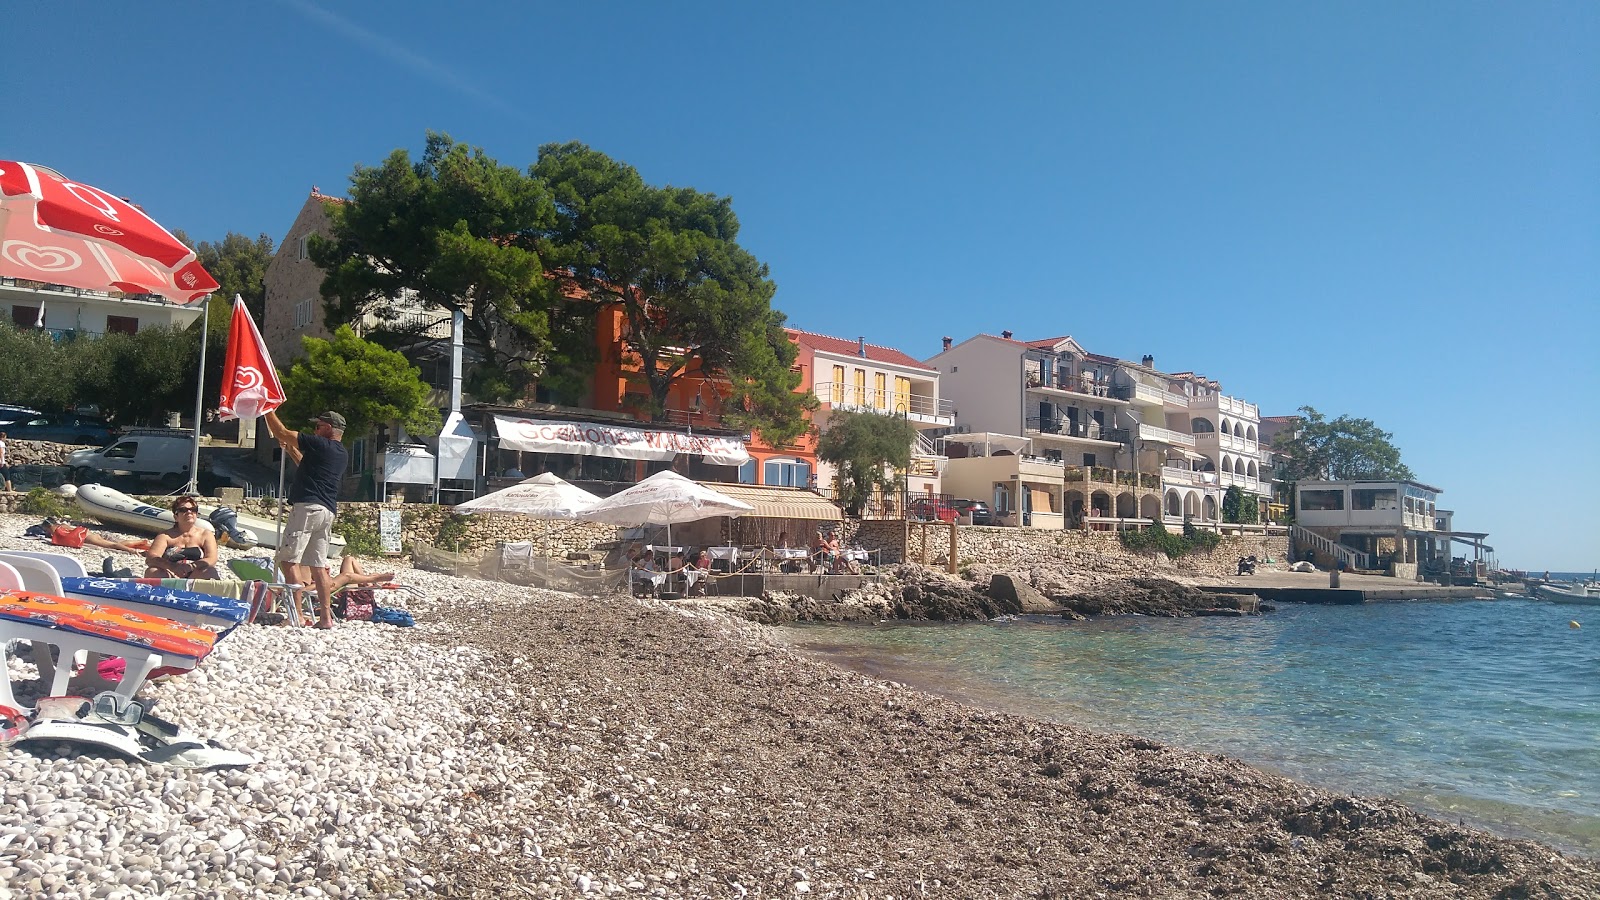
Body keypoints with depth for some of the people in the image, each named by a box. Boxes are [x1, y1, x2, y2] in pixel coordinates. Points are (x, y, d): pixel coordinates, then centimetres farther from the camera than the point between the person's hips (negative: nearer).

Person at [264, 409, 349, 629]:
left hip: (308, 507, -9)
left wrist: (268, 411, 14)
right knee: (318, 565, 9)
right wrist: (290, 450, 35)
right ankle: (326, 616, 6)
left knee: (289, 559, -6)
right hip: (327, 511, 9)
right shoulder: (341, 453, 19)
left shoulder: (320, 444, -6)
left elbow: (281, 432, 0)